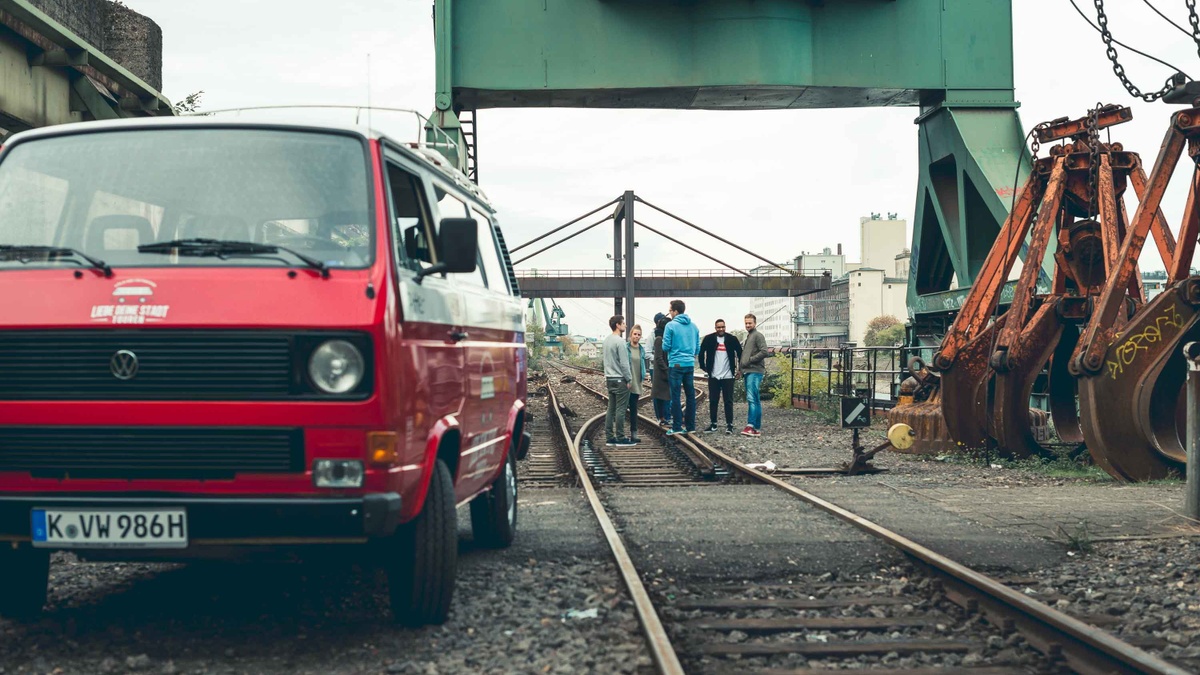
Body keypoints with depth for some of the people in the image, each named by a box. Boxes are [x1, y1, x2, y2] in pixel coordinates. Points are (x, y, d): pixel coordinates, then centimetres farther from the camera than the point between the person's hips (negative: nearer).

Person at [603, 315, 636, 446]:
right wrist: (629, 379, -10)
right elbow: (624, 363, -17)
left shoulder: (606, 340, 12)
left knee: (611, 408, 9)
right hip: (620, 379, -9)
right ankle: (620, 438, -4)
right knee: (621, 409, -5)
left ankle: (610, 437, 9)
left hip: (609, 379, 9)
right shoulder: (620, 342, -16)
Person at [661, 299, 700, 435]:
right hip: (690, 364, 5)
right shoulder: (694, 326, 8)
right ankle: (690, 426, 13)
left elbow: (666, 347, -7)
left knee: (675, 396, -1)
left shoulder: (671, 325, -8)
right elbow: (697, 348, 12)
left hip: (676, 364, -5)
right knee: (691, 395, 9)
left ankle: (677, 427, -3)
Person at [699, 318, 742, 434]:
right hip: (713, 376, 1)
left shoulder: (732, 339, -1)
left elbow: (740, 353, 8)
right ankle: (713, 424, 14)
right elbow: (701, 352, 9)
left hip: (728, 376, -1)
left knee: (728, 401, 0)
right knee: (713, 401, 6)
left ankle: (729, 425, 3)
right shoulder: (709, 339, 0)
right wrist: (703, 367, 5)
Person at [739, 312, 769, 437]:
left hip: (755, 371, -10)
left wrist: (750, 360, -13)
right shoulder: (748, 337, 24)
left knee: (752, 399, -17)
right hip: (748, 372, 10)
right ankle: (757, 428, 8)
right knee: (755, 400, 8)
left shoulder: (758, 336, -5)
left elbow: (764, 352, -16)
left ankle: (751, 425, -24)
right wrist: (742, 363, 15)